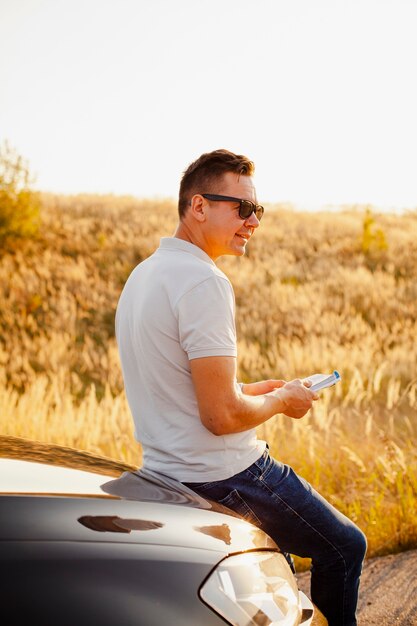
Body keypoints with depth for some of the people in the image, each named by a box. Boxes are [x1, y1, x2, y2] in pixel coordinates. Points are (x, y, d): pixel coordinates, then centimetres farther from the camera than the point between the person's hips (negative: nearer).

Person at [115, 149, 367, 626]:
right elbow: (222, 416, -25)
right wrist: (282, 400, -6)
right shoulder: (203, 282, -22)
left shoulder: (144, 273, 9)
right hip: (221, 476, -10)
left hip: (164, 471, 10)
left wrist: (252, 390, 14)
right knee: (344, 548, 8)